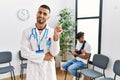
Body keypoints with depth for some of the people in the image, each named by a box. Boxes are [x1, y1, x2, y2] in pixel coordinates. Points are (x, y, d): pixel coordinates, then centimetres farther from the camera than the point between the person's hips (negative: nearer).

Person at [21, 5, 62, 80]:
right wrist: (43, 56, -12)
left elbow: (54, 53, -12)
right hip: (33, 68, 0)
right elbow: (24, 52, -9)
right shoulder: (27, 32, -5)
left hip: (48, 68, 0)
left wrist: (56, 35, -26)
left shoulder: (52, 32, -7)